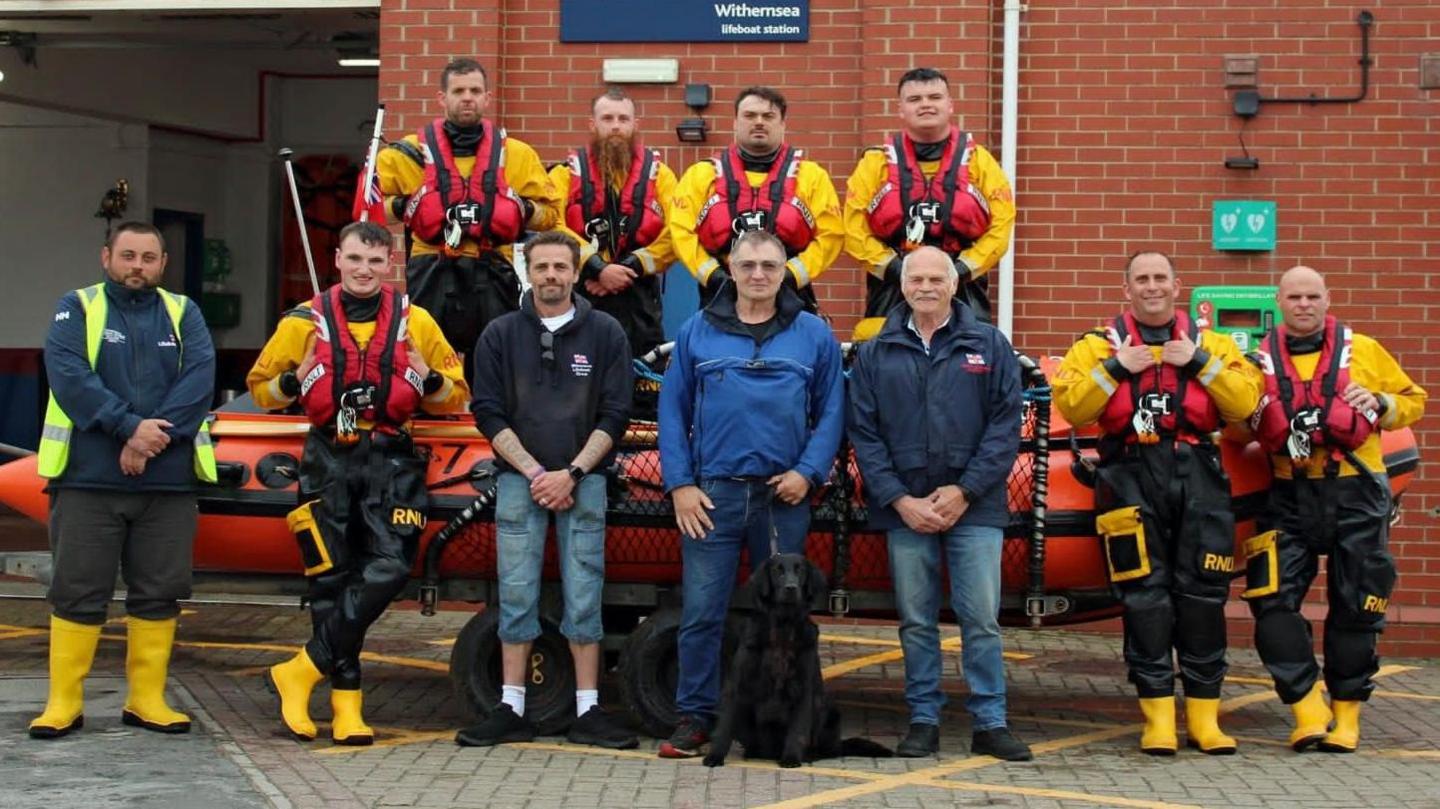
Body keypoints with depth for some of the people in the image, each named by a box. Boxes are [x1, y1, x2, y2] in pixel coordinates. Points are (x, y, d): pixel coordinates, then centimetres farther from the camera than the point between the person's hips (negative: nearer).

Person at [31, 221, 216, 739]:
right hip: (88, 480, -2)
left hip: (168, 481, 2)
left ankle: (146, 699, 15)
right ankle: (63, 702, 8)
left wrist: (156, 435, -16)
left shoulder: (183, 314, 11)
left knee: (159, 593, 5)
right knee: (78, 593, 1)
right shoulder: (77, 309, 5)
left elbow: (200, 379, -3)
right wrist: (130, 427, -18)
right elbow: (67, 375, -10)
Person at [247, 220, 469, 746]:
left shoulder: (415, 322, 8)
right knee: (331, 580, 1)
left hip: (392, 461, 0)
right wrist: (293, 381, -10)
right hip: (328, 461, 0)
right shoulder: (306, 321, 7)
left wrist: (431, 381, -9)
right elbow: (259, 387, 11)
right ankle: (346, 702, 10)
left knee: (388, 569, -15)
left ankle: (302, 672, -4)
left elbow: (457, 397, 12)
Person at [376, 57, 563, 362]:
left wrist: (524, 210, -3)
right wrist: (402, 207, -6)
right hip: (431, 279, -1)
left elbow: (550, 211, 16)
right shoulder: (413, 151, 7)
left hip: (492, 281, 1)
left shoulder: (515, 153, 11)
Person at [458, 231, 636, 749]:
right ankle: (512, 711, 6)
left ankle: (587, 712, 3)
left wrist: (572, 474, -9)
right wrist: (533, 473, -8)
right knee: (516, 596, 1)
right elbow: (489, 413, 3)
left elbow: (614, 415, 1)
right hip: (519, 479, 1)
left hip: (583, 480, -1)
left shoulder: (605, 334, 4)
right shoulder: (500, 336, 6)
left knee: (583, 596, -1)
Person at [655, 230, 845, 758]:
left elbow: (831, 411, 6)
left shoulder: (813, 335, 7)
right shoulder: (698, 332, 6)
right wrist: (679, 484, -3)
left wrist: (809, 472, -7)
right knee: (701, 611, -2)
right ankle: (695, 717, 7)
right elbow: (672, 410, 5)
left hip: (783, 496, 1)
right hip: (712, 493, 0)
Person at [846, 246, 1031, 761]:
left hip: (974, 507, -1)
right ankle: (923, 722, 14)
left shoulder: (989, 346, 5)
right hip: (904, 508, 2)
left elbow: (1005, 425, 0)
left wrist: (965, 491, -9)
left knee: (981, 619, -2)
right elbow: (864, 433, 4)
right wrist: (898, 499, -7)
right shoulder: (875, 355, 9)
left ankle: (990, 723, 5)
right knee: (916, 622, 6)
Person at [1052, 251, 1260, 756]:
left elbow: (1245, 402, 2)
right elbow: (1069, 406, -2)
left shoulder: (1210, 343, 16)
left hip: (1198, 473, 1)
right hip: (1132, 474, -1)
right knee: (1145, 594, -4)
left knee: (1202, 593, 0)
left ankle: (1204, 714, 8)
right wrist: (1116, 366, -8)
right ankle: (1158, 715, 2)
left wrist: (1200, 361, -5)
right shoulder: (1099, 345, 12)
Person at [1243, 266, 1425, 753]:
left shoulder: (1363, 351, 7)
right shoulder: (1260, 361, 10)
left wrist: (1382, 405, -6)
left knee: (1354, 607, 4)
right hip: (1290, 498, 1)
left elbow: (1413, 400, 15)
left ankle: (1347, 713, 17)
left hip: (1356, 496, -1)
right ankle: (1308, 708, -4)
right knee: (1272, 598, -11)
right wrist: (1250, 412, -7)